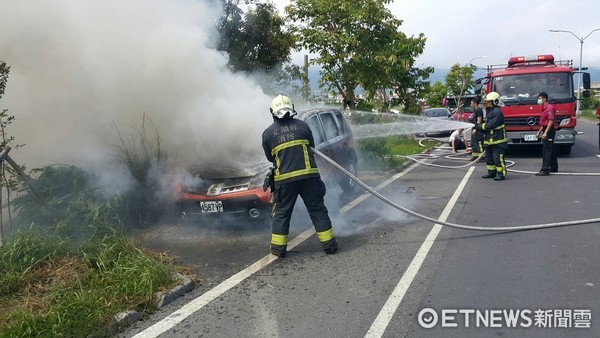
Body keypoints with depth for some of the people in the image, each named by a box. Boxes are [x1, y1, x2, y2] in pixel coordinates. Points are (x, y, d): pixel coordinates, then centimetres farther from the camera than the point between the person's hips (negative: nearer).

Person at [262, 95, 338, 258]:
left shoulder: (267, 133, 3)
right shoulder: (302, 125, 3)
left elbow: (270, 157, 13)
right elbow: (312, 147, 14)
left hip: (284, 179, 0)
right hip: (308, 175, 0)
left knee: (281, 212, 12)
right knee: (317, 209, 9)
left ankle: (278, 247, 15)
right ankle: (329, 243, 14)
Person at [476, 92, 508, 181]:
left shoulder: (497, 112, -15)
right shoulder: (488, 111, 16)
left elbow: (491, 125, -21)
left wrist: (481, 126, -11)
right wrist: (479, 126, 2)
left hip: (497, 140, -10)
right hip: (489, 140, 10)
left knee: (498, 158, -7)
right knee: (489, 157, 15)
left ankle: (501, 174, -1)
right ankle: (491, 172, 25)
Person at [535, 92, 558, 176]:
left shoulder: (549, 108, -14)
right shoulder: (544, 108, 17)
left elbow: (551, 121, -20)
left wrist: (545, 132, -25)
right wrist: (539, 131, 22)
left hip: (549, 131, -10)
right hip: (546, 131, 10)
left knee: (546, 151, -13)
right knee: (551, 151, 16)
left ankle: (545, 170, -15)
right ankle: (554, 168, 25)